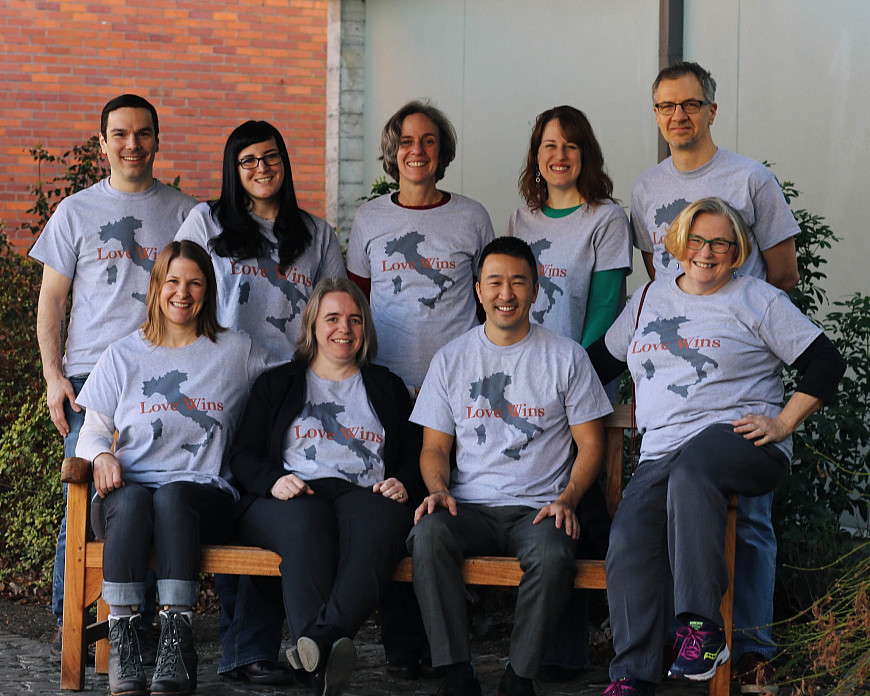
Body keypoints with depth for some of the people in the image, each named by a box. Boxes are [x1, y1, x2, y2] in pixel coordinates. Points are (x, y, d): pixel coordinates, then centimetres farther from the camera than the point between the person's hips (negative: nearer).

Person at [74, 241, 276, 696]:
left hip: (203, 491, -1)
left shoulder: (237, 352, 17)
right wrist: (101, 455, -5)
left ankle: (176, 642, -45)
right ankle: (122, 640, -41)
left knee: (173, 496, -38)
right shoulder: (123, 356, 17)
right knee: (131, 501, -38)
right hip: (130, 485, 1)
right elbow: (93, 431, 16)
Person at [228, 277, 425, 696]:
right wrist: (273, 480, -7)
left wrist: (403, 484, -1)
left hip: (365, 493, 1)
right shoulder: (277, 384, 25)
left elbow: (416, 455, 23)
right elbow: (244, 454, 15)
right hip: (292, 497, -1)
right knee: (305, 527, -41)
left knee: (379, 525, -39)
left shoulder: (387, 387, 29)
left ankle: (321, 636, -60)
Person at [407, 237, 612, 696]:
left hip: (538, 507, -2)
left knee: (553, 555, -36)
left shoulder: (566, 357, 8)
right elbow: (434, 447, 14)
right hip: (469, 506, 2)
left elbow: (590, 442, 7)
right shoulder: (451, 359, 13)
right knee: (428, 533, -32)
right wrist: (438, 489, -8)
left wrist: (566, 499, -10)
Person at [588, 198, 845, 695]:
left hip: (740, 438, -4)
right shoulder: (649, 300, 23)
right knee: (631, 530, -26)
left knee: (691, 471, -40)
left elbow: (826, 362, 5)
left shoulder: (757, 299, 8)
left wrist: (783, 423, -4)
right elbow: (604, 358, 35)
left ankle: (702, 625, -40)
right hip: (663, 449, 4)